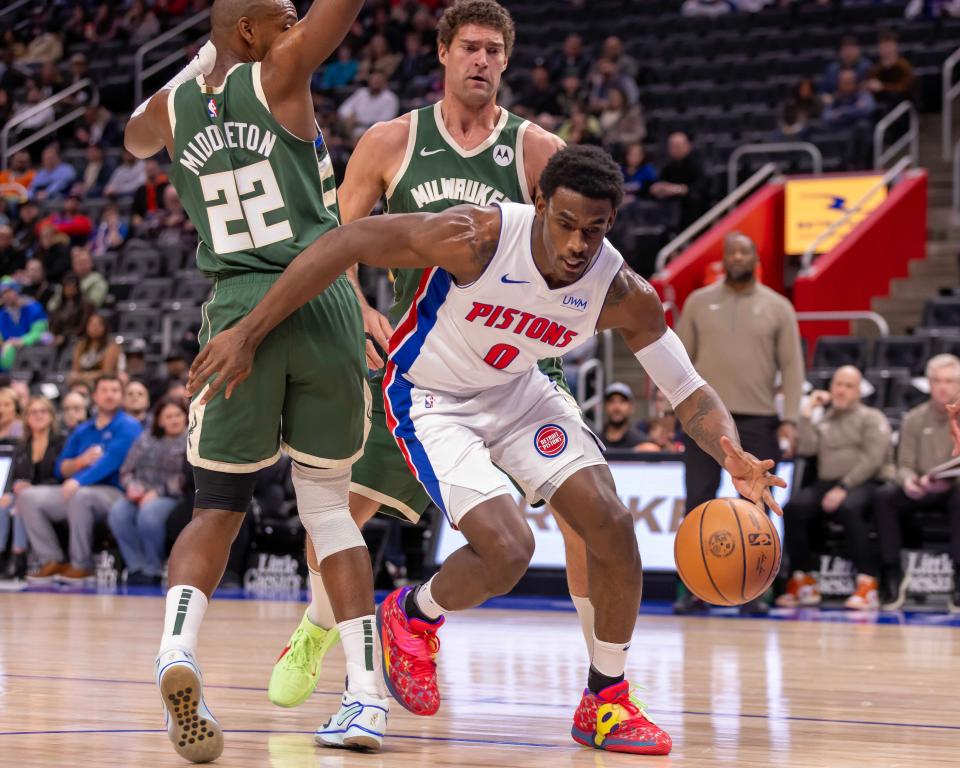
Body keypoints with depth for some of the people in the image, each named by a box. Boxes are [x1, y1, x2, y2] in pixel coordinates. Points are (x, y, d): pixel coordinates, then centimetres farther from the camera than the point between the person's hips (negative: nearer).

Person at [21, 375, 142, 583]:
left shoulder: (128, 427, 1)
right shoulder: (82, 431, 20)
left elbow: (112, 460, -16)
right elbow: (61, 469, 15)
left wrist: (79, 481, -28)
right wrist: (81, 461, -7)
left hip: (112, 493, -7)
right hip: (77, 491, 7)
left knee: (80, 496, -38)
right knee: (28, 497, -10)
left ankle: (81, 566, -26)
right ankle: (51, 561, -14)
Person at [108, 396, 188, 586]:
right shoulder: (146, 439, 21)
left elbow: (186, 479, -9)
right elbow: (126, 470, 18)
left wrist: (157, 492, -18)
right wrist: (132, 486, -5)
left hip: (173, 498, -4)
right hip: (141, 495, 4)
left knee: (149, 513, -37)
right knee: (118, 512, -29)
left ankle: (152, 571, -26)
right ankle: (136, 568, -26)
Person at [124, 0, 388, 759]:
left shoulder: (174, 105, 12)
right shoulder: (278, 74, 0)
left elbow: (136, 137, 36)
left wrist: (200, 64, 45)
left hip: (238, 312, 2)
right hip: (323, 301, -2)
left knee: (218, 507, 10)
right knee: (329, 505, 11)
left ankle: (177, 648, -20)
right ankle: (367, 695, 4)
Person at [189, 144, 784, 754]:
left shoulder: (624, 295, -21)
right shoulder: (478, 237, -34)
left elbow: (690, 390, -12)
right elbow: (345, 242, -31)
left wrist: (734, 455, -34)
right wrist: (249, 333, -32)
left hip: (519, 390, 5)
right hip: (432, 399, -5)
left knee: (611, 524, -9)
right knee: (508, 551, -20)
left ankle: (607, 703, 8)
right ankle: (412, 617, 14)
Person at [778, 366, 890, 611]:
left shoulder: (871, 418, 11)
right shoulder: (821, 422, 25)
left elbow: (872, 459, -4)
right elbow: (805, 448, 7)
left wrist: (844, 487, -16)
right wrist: (806, 414, 6)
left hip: (861, 485, -4)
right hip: (825, 484, 4)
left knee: (848, 508, -39)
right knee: (795, 507, -27)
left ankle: (867, 584, -38)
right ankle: (803, 583, -23)